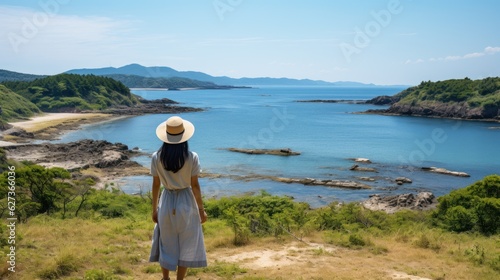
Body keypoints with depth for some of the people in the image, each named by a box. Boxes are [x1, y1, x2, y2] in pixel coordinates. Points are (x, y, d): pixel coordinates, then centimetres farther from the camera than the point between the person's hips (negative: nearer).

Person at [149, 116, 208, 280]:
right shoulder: (192, 157, -14)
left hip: (167, 203, 2)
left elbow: (156, 185, -2)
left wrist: (154, 209, 9)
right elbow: (195, 185, -10)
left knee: (166, 245, 19)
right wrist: (201, 209, 1)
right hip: (186, 203, -2)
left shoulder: (157, 157, -9)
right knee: (186, 246, 12)